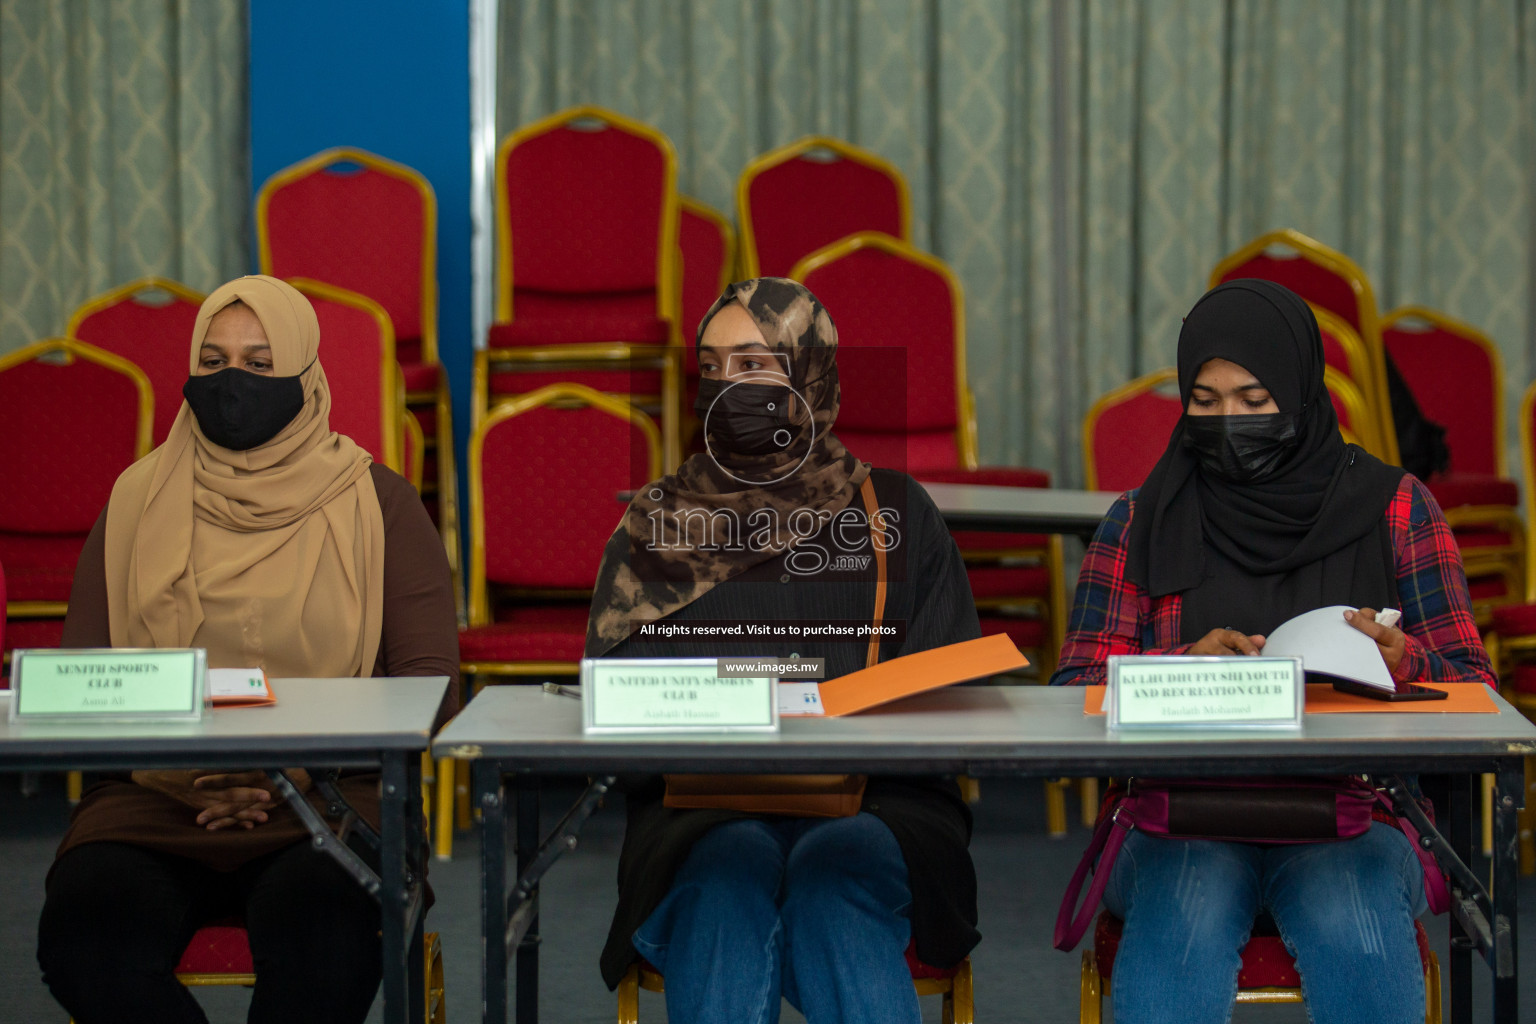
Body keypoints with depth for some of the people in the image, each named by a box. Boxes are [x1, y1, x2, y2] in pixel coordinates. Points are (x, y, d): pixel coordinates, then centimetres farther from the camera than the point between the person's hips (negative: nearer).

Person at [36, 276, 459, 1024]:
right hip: (153, 806, 2)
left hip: (326, 803, -2)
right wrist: (177, 773, -9)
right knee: (83, 940, -30)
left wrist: (299, 767, -12)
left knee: (323, 942, -37)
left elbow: (427, 680, 2)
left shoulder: (375, 504, 9)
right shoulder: (138, 501, 15)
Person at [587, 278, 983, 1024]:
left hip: (870, 803, 0)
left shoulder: (896, 515, 14)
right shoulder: (657, 525, 16)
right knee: (732, 869, -34)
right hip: (701, 811, 0)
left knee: (835, 870, -35)